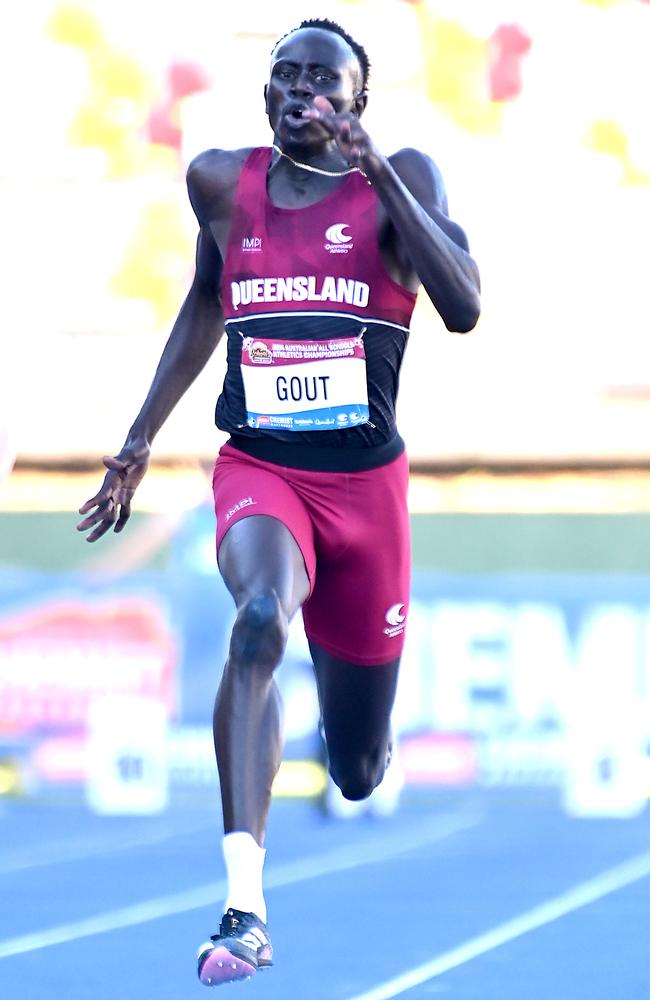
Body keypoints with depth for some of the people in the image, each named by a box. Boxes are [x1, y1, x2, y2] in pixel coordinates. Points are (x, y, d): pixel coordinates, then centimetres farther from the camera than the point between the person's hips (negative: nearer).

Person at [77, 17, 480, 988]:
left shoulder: (401, 178, -4)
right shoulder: (223, 182, 4)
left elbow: (464, 309, -20)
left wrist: (378, 176, -25)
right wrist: (139, 442, 22)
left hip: (365, 481, 0)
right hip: (258, 470, 0)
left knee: (358, 773, 10)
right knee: (262, 616, -36)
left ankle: (359, 732, 52)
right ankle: (244, 908, -41)